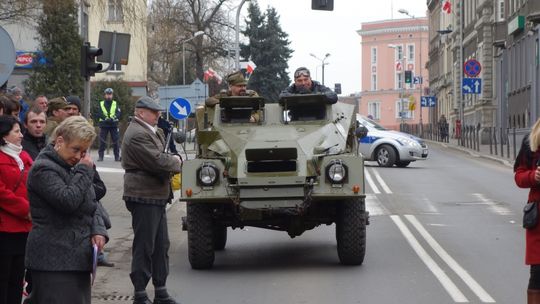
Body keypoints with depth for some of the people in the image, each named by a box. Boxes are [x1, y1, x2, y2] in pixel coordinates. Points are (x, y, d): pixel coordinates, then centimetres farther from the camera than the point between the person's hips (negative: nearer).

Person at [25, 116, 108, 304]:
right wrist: (85, 171, -12)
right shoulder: (44, 168, -11)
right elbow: (68, 201, -24)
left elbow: (92, 204, 19)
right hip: (54, 260, -9)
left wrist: (98, 231, 1)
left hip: (77, 257, 9)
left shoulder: (73, 167, 18)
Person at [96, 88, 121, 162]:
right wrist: (106, 118, -18)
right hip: (104, 125, 0)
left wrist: (113, 118, -20)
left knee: (115, 141, -1)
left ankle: (117, 156, 3)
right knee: (102, 141, -2)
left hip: (114, 125, 0)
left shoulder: (115, 104, 11)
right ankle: (100, 156, 1)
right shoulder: (101, 104, 10)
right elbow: (99, 114, -2)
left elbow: (119, 113, -1)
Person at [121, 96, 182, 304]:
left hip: (156, 197, 10)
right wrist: (175, 161, -5)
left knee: (161, 245, 13)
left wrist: (170, 161, -1)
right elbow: (158, 162, -23)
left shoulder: (152, 132, 17)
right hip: (144, 197, -10)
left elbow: (161, 157, 20)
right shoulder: (137, 135, -17)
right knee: (144, 247, -4)